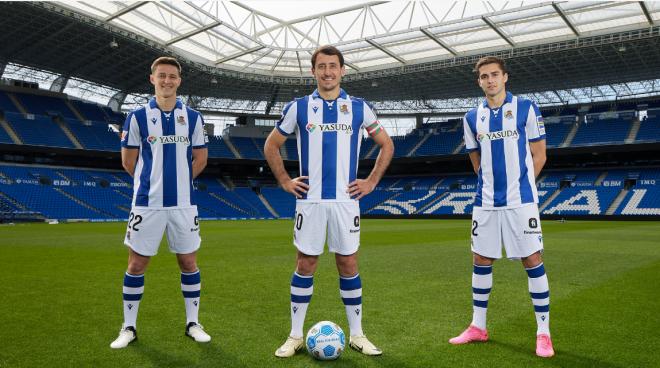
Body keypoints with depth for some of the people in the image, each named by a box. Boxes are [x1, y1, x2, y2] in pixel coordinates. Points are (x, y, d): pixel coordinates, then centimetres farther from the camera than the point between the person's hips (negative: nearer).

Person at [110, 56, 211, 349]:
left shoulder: (193, 117, 5)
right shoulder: (138, 117, 0)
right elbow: (128, 161, 5)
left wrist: (179, 180, 10)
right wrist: (152, 181, 10)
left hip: (183, 203, 2)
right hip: (147, 203, -1)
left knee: (188, 262, 7)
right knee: (136, 264, 5)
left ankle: (192, 323, 21)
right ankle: (129, 327, 20)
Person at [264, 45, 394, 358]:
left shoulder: (359, 107, 4)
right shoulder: (298, 107, 4)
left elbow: (386, 145, 13)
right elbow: (271, 146, 13)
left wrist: (371, 182, 5)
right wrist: (285, 182, 4)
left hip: (345, 200, 0)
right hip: (310, 200, 0)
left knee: (348, 266, 5)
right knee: (304, 266, 4)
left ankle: (357, 335, 18)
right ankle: (296, 336, 16)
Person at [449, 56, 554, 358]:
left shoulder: (526, 108, -2)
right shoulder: (472, 117, 8)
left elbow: (538, 155, 1)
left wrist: (519, 183, 0)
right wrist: (493, 183, 10)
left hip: (520, 200, -4)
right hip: (486, 202, 4)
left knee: (532, 260, -2)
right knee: (481, 260, 9)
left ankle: (543, 332, 10)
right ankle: (478, 326, 22)